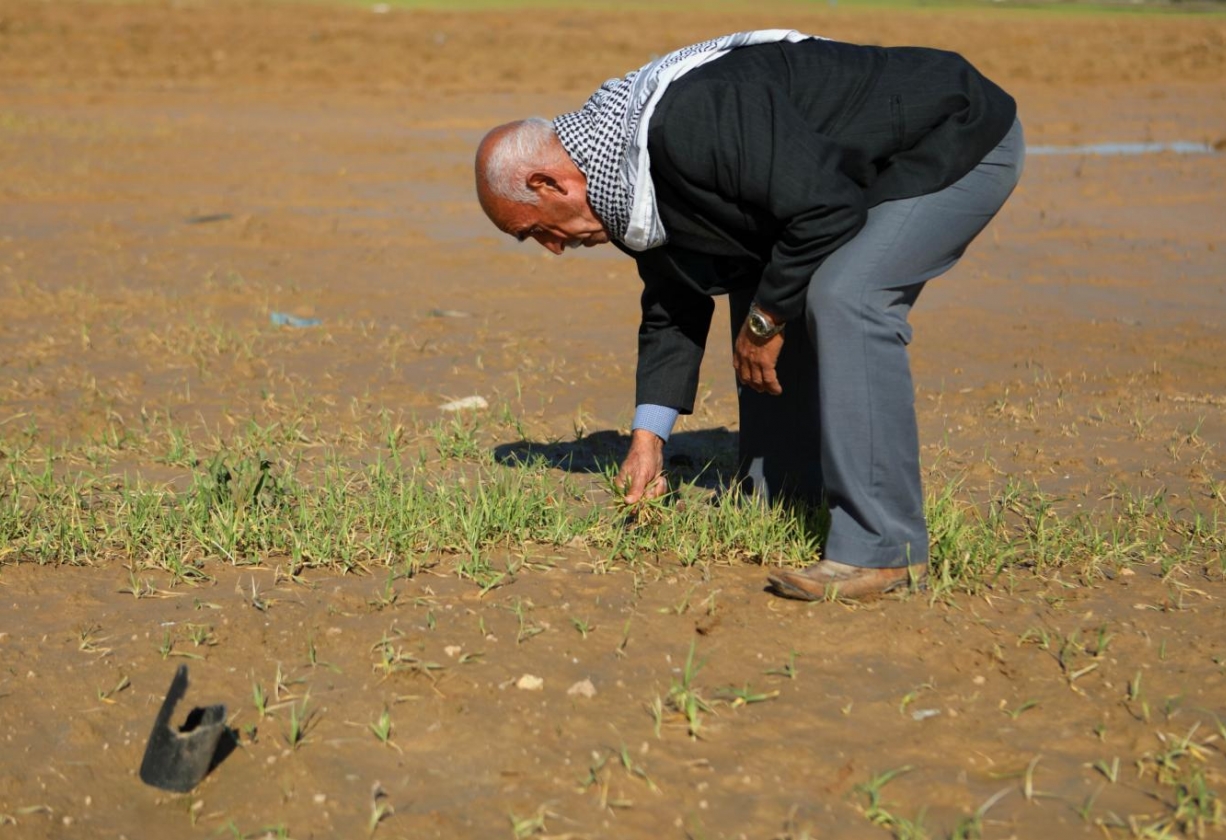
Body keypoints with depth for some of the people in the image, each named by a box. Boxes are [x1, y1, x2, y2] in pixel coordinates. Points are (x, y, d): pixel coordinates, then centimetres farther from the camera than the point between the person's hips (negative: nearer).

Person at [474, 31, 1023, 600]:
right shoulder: (630, 175, 2)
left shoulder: (691, 121, -31)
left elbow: (826, 209, -30)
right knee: (759, 292, 11)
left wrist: (766, 322, -16)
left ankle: (882, 549, -21)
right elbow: (672, 308, 14)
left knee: (844, 298, -25)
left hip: (961, 141, -10)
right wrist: (648, 436, 10)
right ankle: (777, 508, 20)